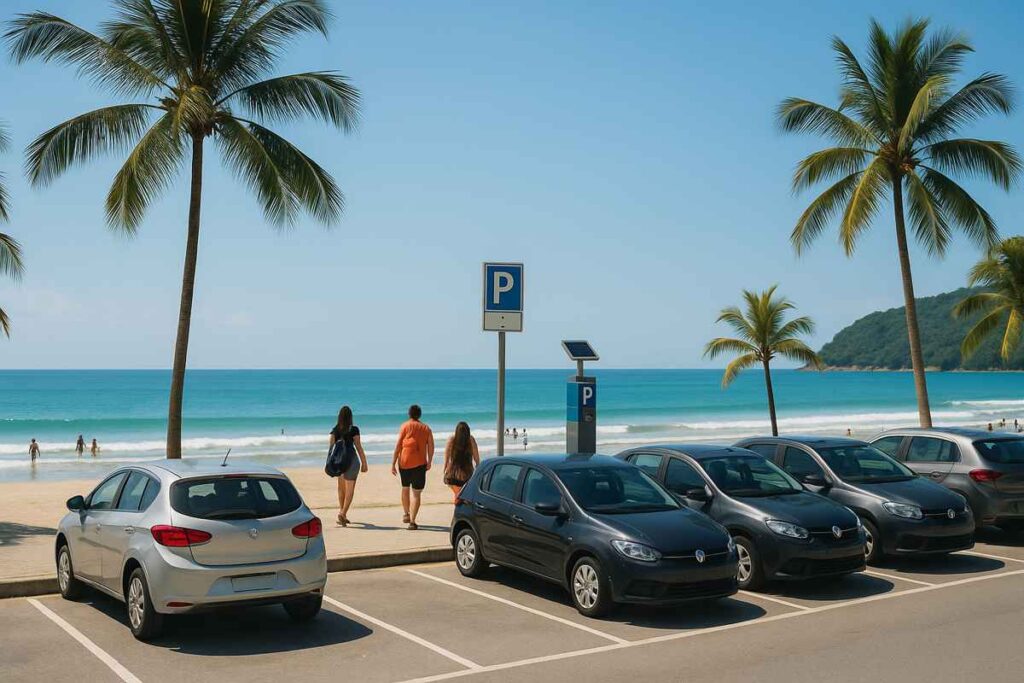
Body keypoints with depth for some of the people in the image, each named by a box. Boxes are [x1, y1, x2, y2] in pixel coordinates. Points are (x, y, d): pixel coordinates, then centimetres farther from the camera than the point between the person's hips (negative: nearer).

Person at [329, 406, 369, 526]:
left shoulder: (335, 430, 2)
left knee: (341, 488, 17)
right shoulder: (354, 430, -9)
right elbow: (359, 447, -8)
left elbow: (331, 447, 2)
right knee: (350, 489, -1)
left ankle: (342, 513, 23)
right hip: (351, 460, -4)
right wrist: (364, 463, -2)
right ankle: (343, 513, -16)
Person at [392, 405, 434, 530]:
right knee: (416, 493, -1)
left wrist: (393, 463, -2)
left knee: (405, 488, 22)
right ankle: (412, 522, -10)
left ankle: (406, 514, 34)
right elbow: (431, 447, 3)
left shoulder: (405, 426, 1)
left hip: (404, 462, 0)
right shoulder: (426, 428, 7)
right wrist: (429, 462, 17)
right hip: (419, 463, 0)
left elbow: (398, 445, -4)